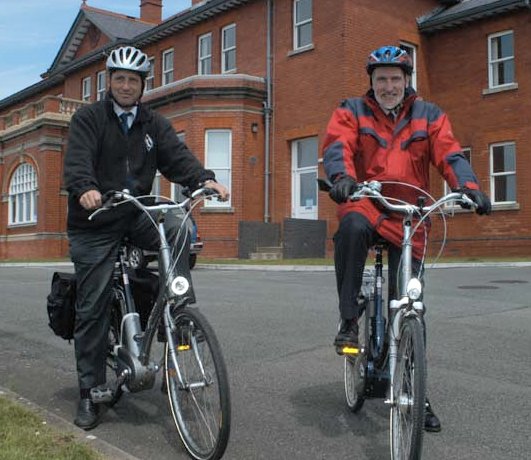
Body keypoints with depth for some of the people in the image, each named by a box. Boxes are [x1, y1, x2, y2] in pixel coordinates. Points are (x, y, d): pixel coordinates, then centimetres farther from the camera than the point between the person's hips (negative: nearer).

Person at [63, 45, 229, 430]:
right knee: (92, 309, -1)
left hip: (137, 215, 3)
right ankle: (89, 394, 11)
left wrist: (205, 179, -24)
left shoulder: (154, 124, 10)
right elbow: (78, 159, -17)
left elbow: (177, 156, -4)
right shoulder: (88, 118, 0)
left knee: (177, 229, -30)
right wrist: (86, 188, -39)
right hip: (95, 224, -2)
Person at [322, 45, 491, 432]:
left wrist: (469, 186, -23)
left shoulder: (428, 116, 12)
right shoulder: (352, 112, 7)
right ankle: (348, 320, -25)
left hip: (408, 217, 2)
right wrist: (343, 177, -34)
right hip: (365, 203, -1)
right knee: (353, 227, -40)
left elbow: (449, 154, -2)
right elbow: (337, 147, -11)